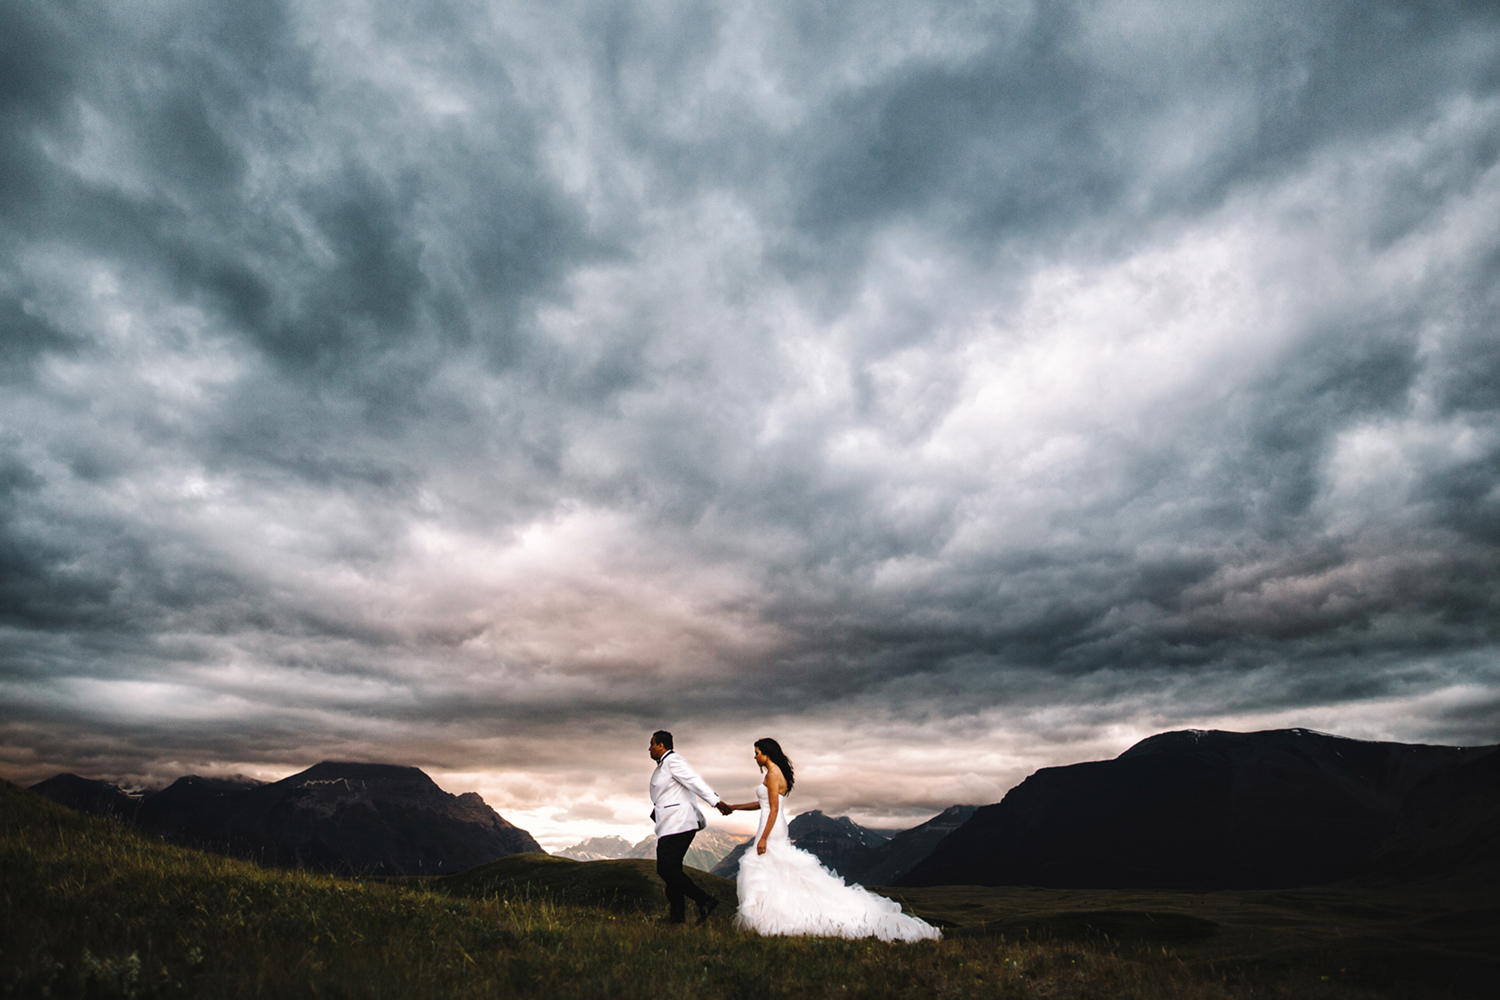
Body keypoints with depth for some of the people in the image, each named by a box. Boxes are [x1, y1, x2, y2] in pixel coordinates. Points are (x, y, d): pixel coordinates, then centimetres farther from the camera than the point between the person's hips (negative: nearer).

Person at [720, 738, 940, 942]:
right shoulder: (776, 773, 15)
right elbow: (763, 803, 22)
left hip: (772, 831, -9)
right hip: (777, 832, 9)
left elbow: (774, 809, -20)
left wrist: (763, 838, -21)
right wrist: (734, 807, 25)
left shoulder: (773, 774, -15)